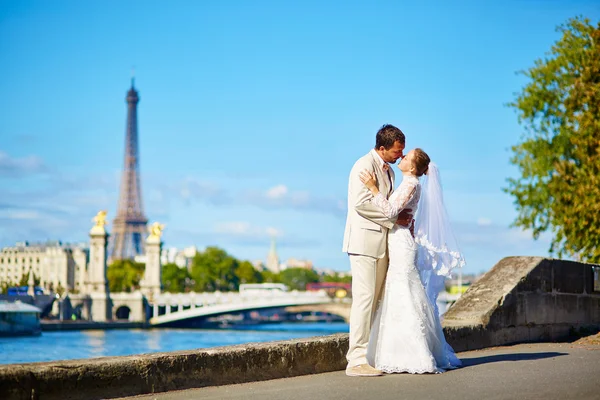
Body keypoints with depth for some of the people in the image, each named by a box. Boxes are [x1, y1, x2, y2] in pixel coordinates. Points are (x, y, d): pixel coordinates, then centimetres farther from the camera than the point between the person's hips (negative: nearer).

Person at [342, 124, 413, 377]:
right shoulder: (365, 165, -9)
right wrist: (393, 218, -15)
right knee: (364, 297, -12)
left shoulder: (388, 171, 20)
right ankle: (357, 361, -11)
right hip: (364, 239, -9)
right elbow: (361, 203, -20)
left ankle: (359, 353, 10)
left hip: (381, 242, 9)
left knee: (375, 299, 7)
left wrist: (403, 218, 5)